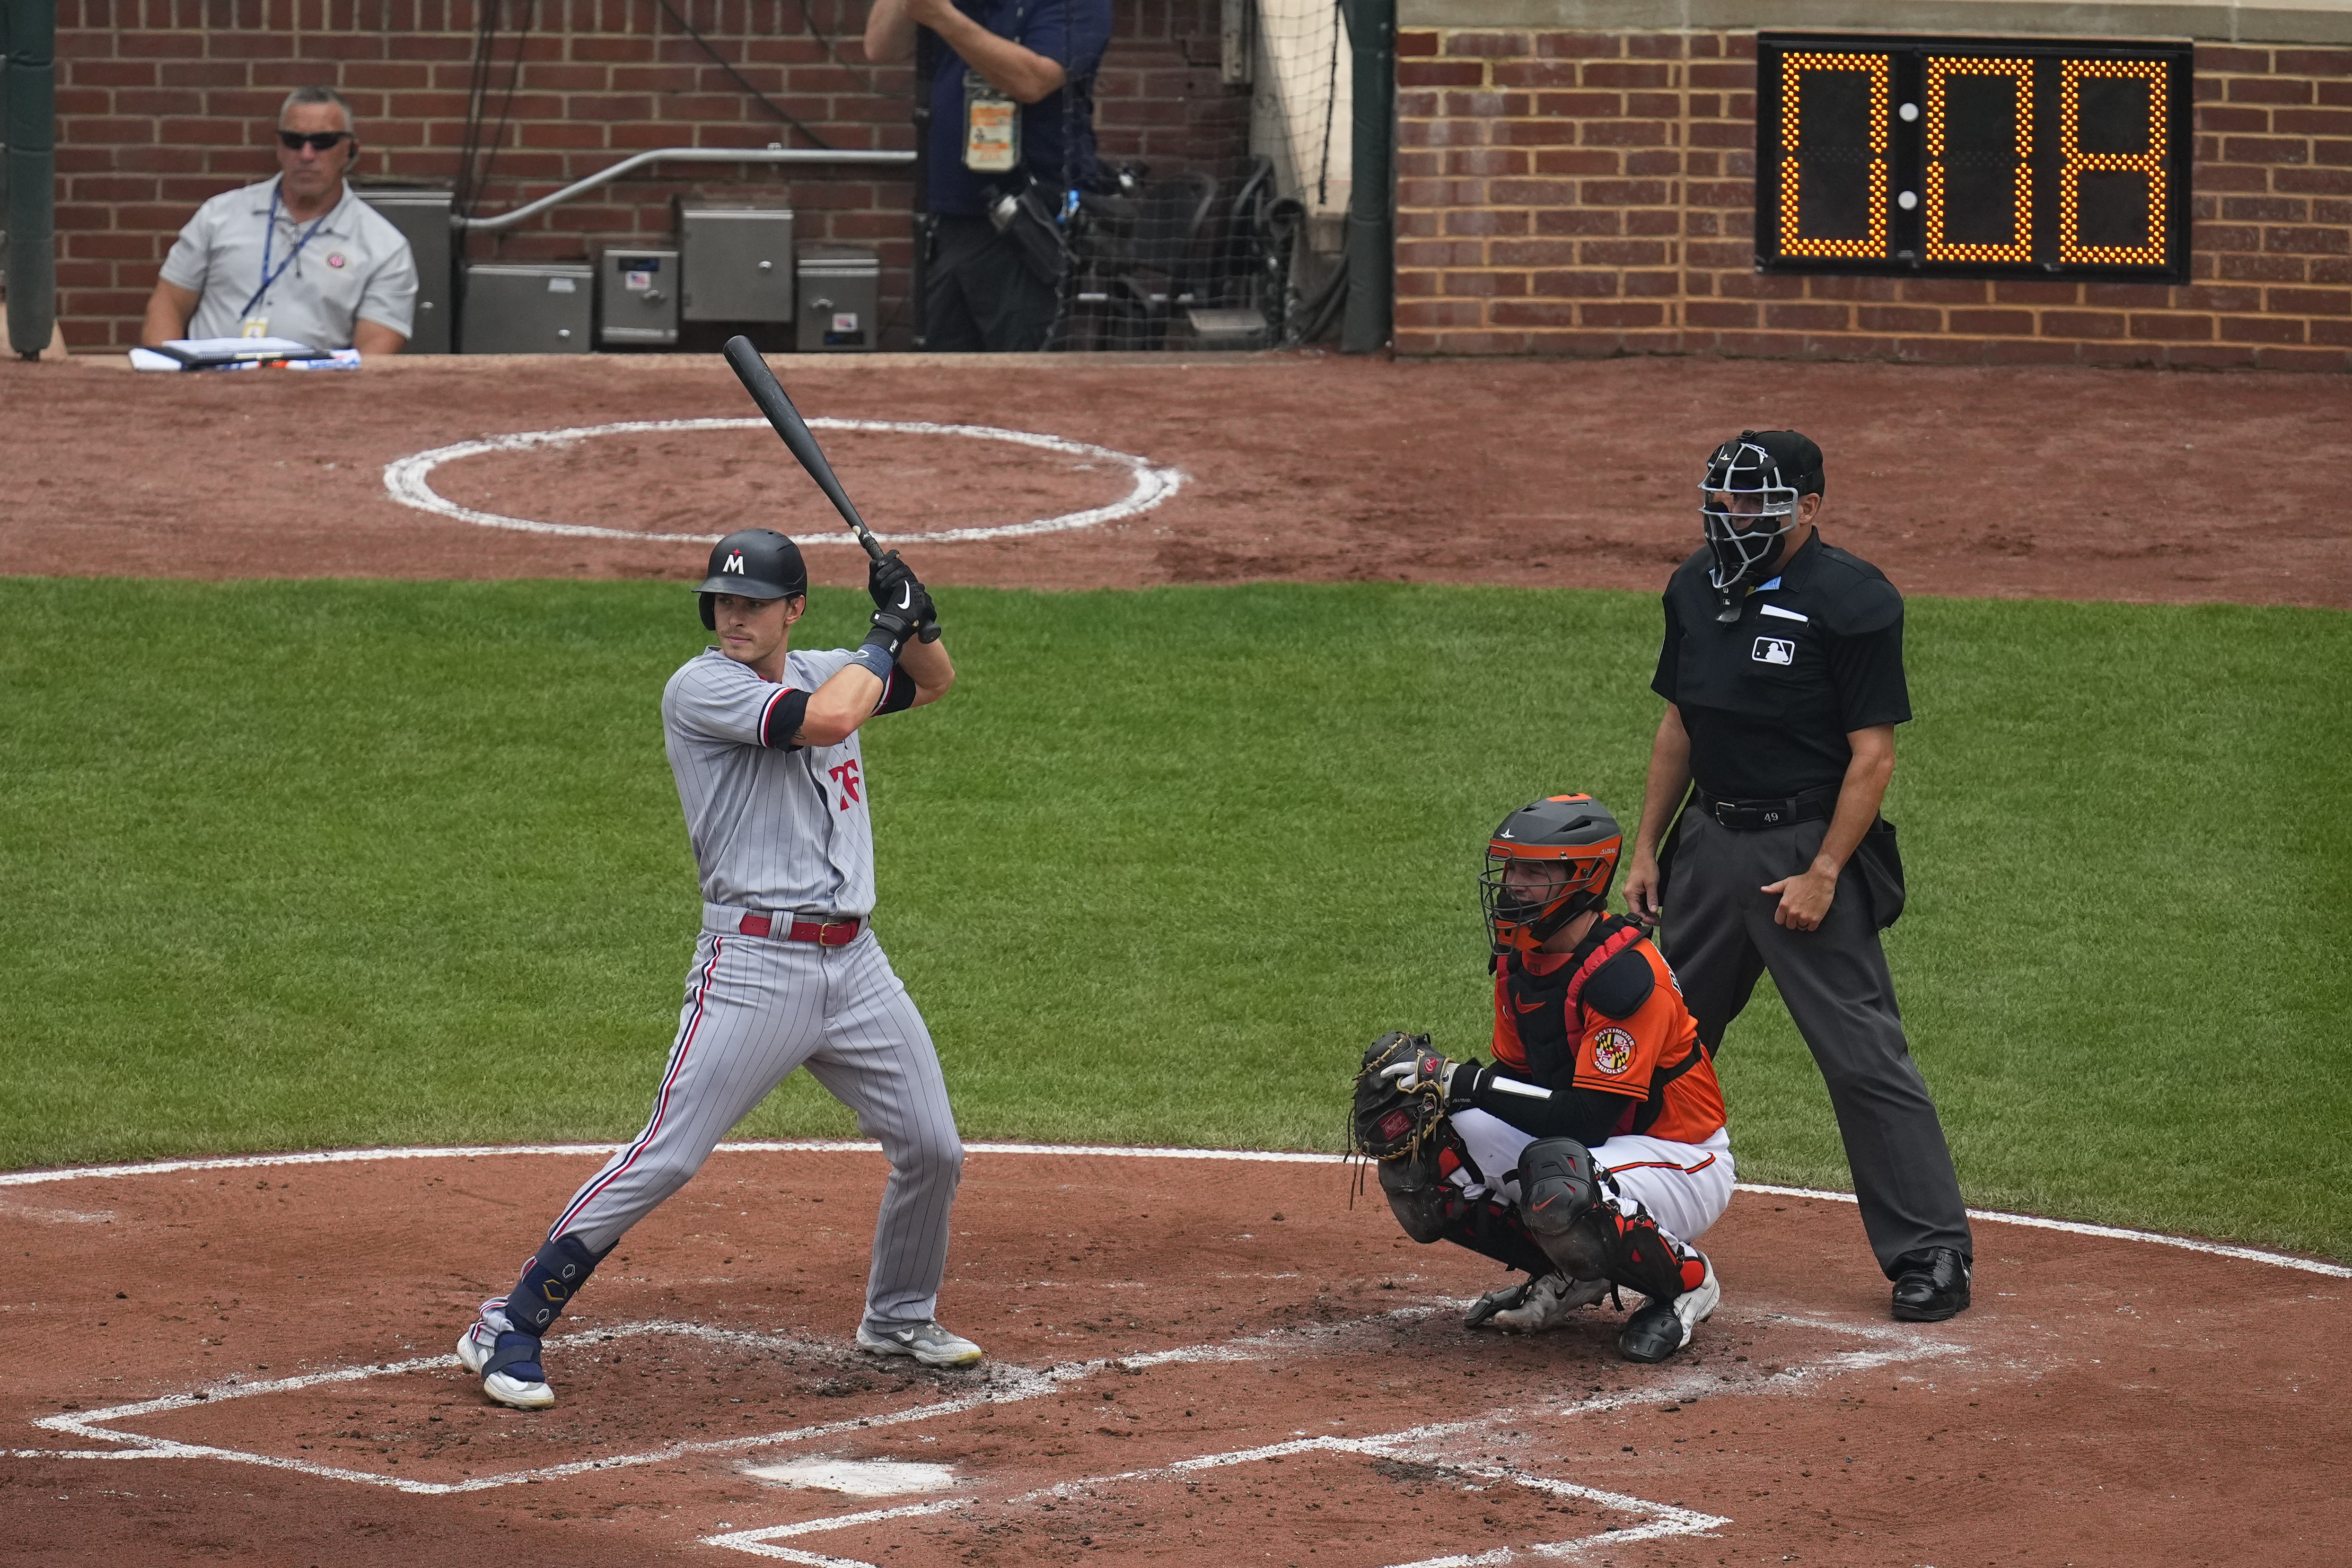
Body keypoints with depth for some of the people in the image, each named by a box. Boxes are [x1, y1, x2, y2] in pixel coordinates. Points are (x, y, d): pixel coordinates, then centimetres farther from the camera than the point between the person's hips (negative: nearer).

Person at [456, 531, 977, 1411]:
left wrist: (915, 620, 5)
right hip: (754, 965, -7)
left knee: (933, 1150, 11)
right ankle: (508, 1328, -7)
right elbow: (826, 719, -23)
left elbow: (933, 682, 26)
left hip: (854, 964, 7)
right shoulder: (701, 687, -9)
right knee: (665, 1158, -13)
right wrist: (885, 636, -8)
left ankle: (899, 1320, 35)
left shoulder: (819, 671, 13)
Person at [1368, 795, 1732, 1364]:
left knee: (1560, 1190, -41)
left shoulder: (1624, 975, -26)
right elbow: (1519, 1081, 8)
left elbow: (1588, 1118, -30)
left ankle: (1684, 1280, -10)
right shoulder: (1519, 961, 2)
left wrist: (1462, 1080, -30)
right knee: (1416, 1160, -8)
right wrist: (1435, 1087, -13)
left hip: (1683, 1166, -8)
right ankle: (1569, 1277, 7)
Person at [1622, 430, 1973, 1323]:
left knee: (1863, 1053, -9)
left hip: (1809, 846, -7)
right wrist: (1646, 848, 13)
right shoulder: (1697, 588, 8)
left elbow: (1873, 753, -14)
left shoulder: (1852, 602, -14)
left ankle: (1932, 1253, -3)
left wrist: (1823, 874, -19)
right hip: (1709, 841, 7)